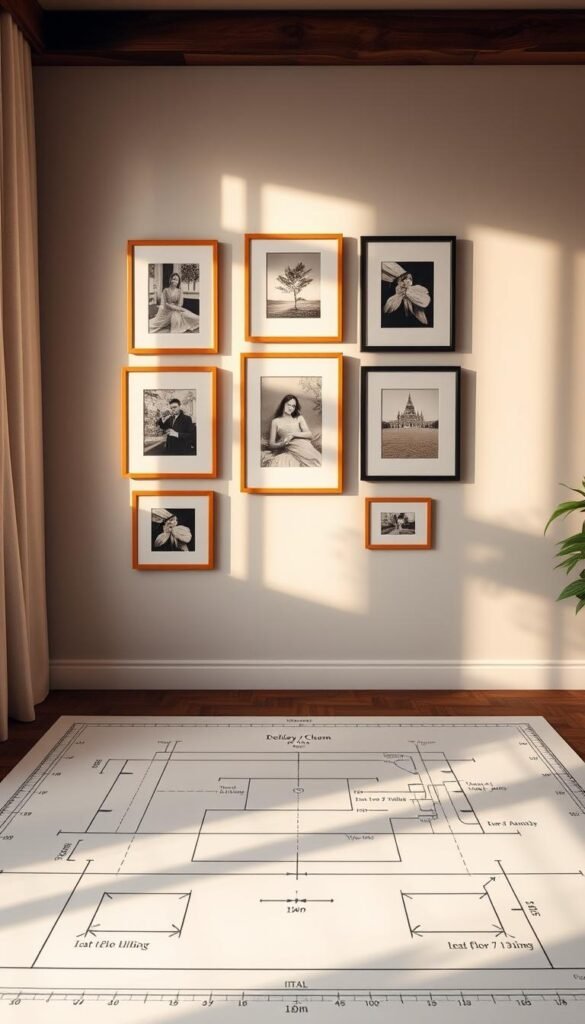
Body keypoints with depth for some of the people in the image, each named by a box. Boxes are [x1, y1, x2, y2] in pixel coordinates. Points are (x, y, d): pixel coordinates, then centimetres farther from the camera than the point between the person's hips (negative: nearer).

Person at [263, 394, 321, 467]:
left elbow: (310, 434, 8)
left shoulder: (299, 418, 23)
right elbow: (271, 444, 12)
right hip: (288, 449, -1)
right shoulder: (276, 421, 18)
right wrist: (281, 444, -10)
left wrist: (293, 434, -7)